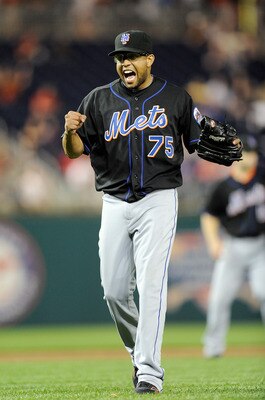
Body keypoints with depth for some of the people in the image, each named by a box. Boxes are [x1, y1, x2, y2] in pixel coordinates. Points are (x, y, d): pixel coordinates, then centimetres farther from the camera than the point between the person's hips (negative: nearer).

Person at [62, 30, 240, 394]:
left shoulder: (176, 98, 4)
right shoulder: (99, 100, 8)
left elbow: (197, 144, 10)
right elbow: (75, 152, 5)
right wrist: (70, 131, -17)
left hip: (158, 199, -3)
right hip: (115, 203, 3)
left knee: (150, 284, -13)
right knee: (114, 290, 3)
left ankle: (150, 372, -15)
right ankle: (139, 352, 27)